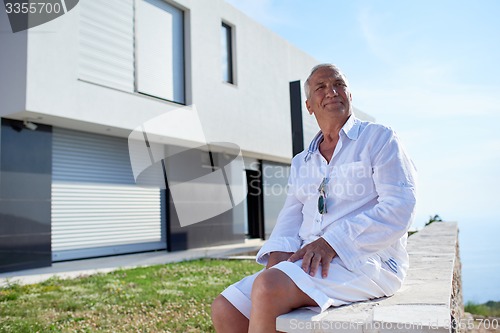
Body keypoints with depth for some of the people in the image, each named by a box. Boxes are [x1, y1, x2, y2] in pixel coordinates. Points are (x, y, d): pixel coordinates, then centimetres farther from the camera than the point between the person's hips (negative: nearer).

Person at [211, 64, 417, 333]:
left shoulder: (379, 138, 4)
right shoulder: (301, 162, 22)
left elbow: (400, 207, -9)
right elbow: (291, 216, 13)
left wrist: (332, 243, -19)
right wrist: (280, 252, -10)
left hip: (364, 260, -6)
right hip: (309, 261, 6)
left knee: (268, 285, -32)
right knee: (224, 309, -11)